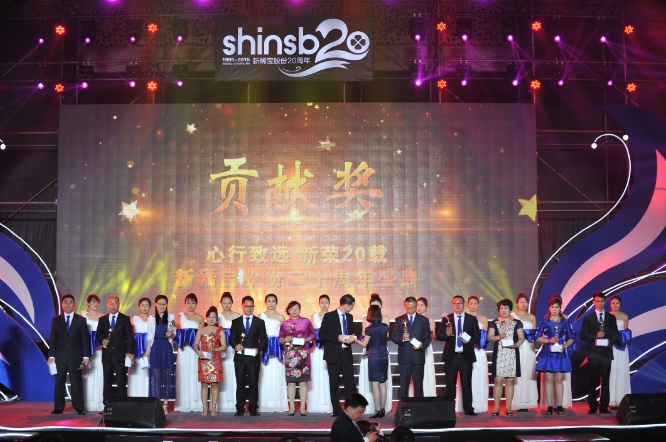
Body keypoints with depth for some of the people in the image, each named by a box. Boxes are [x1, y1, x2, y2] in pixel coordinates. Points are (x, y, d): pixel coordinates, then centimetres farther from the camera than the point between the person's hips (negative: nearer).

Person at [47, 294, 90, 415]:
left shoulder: (81, 320, 5)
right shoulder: (56, 320, 9)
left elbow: (85, 339, 3)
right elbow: (53, 339, 7)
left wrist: (86, 356, -3)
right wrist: (51, 356, -1)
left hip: (75, 356, -1)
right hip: (60, 356, 1)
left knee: (76, 383, 1)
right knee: (59, 382, 3)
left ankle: (79, 408, 4)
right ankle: (58, 408, 9)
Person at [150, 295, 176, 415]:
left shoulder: (171, 317, 7)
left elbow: (174, 333, 10)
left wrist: (170, 334, -12)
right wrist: (148, 351, 1)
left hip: (167, 348, 0)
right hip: (155, 348, 0)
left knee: (167, 374, -1)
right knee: (155, 374, -3)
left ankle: (165, 404, 3)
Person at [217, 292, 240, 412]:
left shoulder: (237, 316, 6)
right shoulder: (217, 316, 9)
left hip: (232, 348, 0)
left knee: (232, 374, -3)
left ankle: (233, 402, 4)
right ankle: (221, 403, 4)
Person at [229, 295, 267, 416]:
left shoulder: (260, 322, 10)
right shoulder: (236, 322, 11)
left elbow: (264, 339, 5)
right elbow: (231, 338, 8)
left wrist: (259, 349, -12)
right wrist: (236, 345, -13)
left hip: (254, 357, -1)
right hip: (240, 357, 1)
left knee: (254, 383, 1)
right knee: (240, 383, 3)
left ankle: (253, 409, 6)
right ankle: (240, 409, 8)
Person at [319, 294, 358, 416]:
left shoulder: (349, 317, 12)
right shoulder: (329, 316, -5)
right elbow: (321, 334, -7)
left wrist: (351, 338, -2)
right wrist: (338, 338, -17)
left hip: (346, 354, 4)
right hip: (333, 354, -4)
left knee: (350, 382, -3)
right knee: (334, 383, 2)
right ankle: (337, 410, 8)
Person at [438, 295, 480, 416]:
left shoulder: (472, 319, 5)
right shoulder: (446, 319, 3)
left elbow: (478, 336, 3)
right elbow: (439, 336, -2)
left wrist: (470, 340, -16)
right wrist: (447, 334, -23)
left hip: (466, 356, 0)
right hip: (451, 356, 0)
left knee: (466, 383, 4)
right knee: (450, 384, 4)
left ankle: (468, 408, 10)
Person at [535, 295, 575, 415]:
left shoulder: (565, 322, 5)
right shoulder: (544, 321, 2)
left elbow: (571, 338, 7)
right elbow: (538, 337, 1)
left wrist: (565, 346, -11)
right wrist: (549, 340, -13)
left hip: (561, 354, 1)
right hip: (547, 354, -1)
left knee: (559, 380, 3)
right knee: (548, 379, -1)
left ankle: (559, 406, 6)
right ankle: (550, 406, 3)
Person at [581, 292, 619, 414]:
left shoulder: (611, 318, 11)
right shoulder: (588, 318, 7)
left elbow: (616, 336, 8)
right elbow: (583, 335, 1)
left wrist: (609, 341, -12)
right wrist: (595, 336, -13)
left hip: (606, 352, 1)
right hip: (593, 352, -1)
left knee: (605, 380, 1)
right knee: (593, 380, 0)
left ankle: (604, 406, 6)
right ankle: (592, 407, 4)